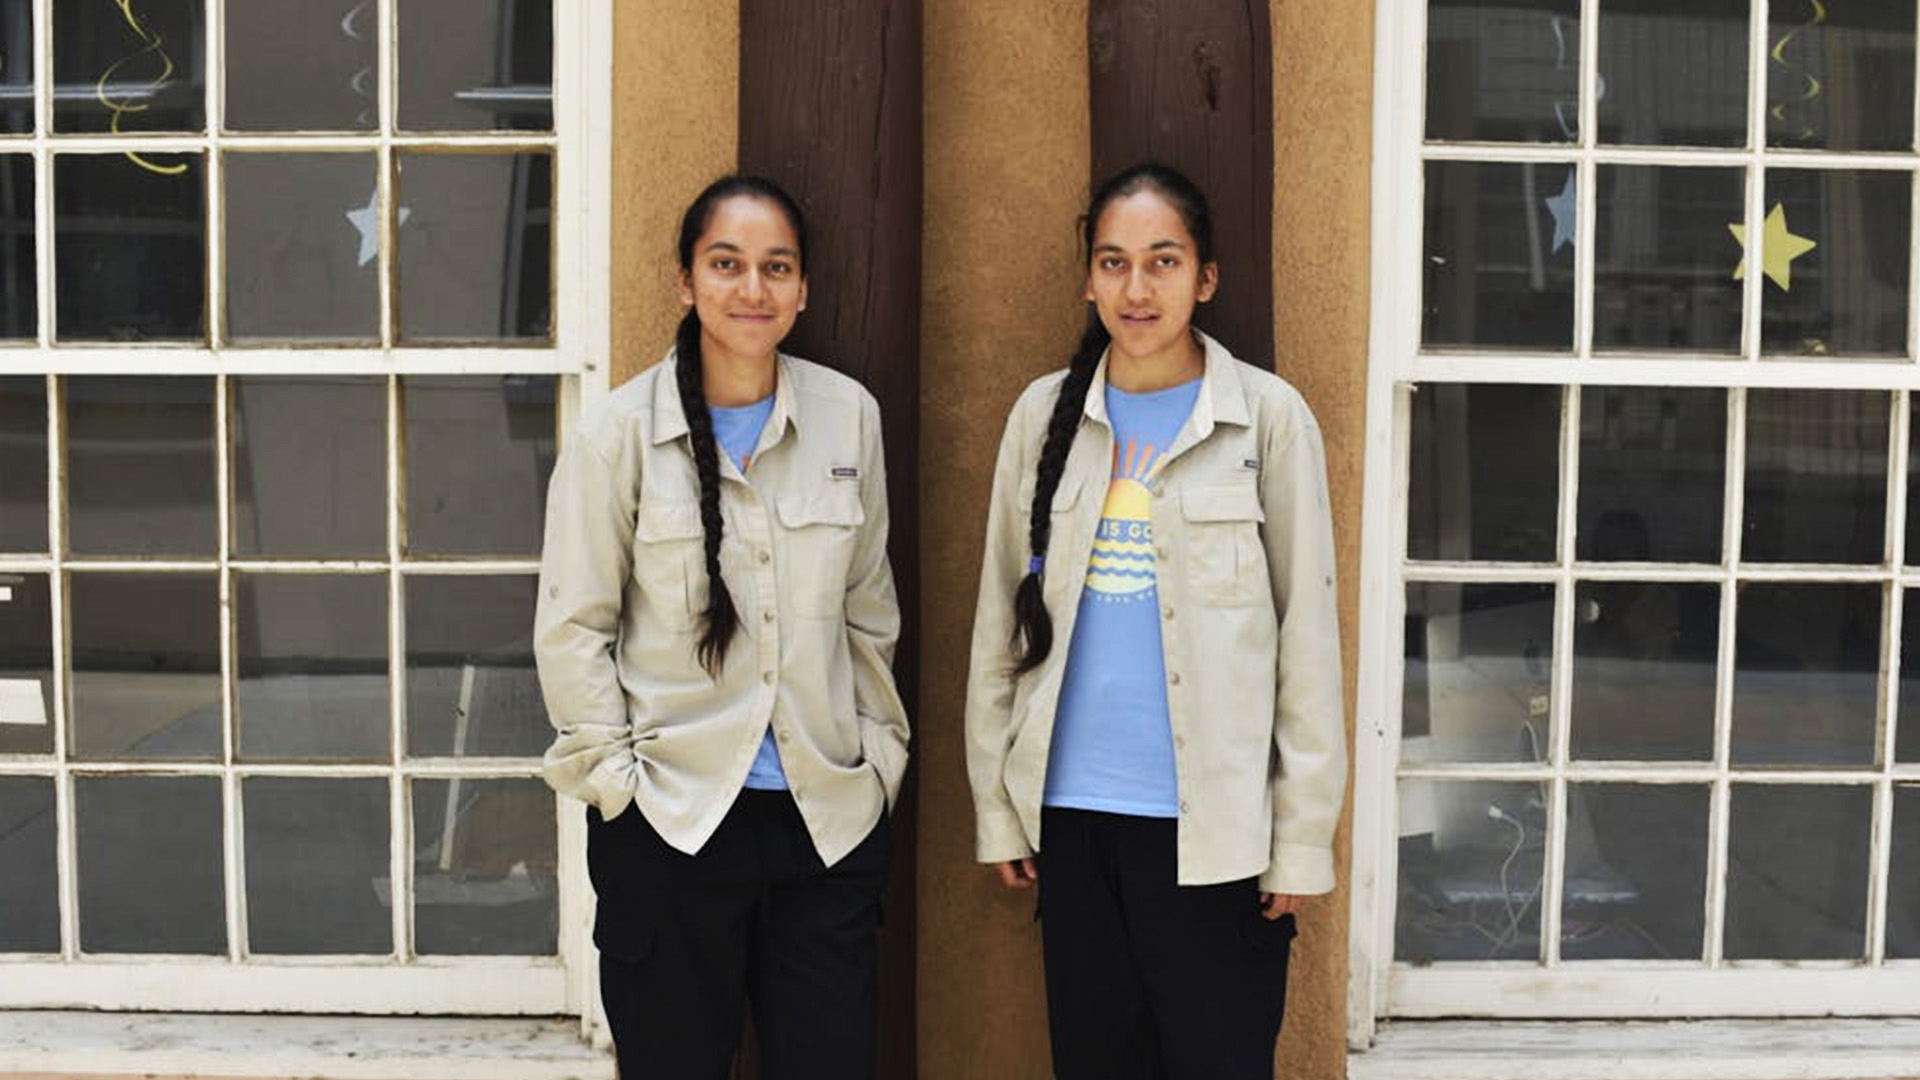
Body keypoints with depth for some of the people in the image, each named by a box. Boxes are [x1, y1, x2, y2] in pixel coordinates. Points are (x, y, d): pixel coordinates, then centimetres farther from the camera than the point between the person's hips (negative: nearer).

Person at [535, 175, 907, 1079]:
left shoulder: (849, 417, 2)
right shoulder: (618, 433, -6)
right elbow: (571, 630, -2)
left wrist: (880, 753, 10)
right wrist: (614, 776, -7)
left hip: (829, 820, 3)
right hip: (668, 822, -2)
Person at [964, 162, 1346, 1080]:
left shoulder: (1268, 418, -3)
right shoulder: (1045, 414, 5)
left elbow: (1307, 636, -3)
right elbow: (1002, 621, 9)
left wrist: (1302, 838, -5)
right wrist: (997, 805, 7)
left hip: (1212, 826, -3)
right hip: (1073, 813, 3)